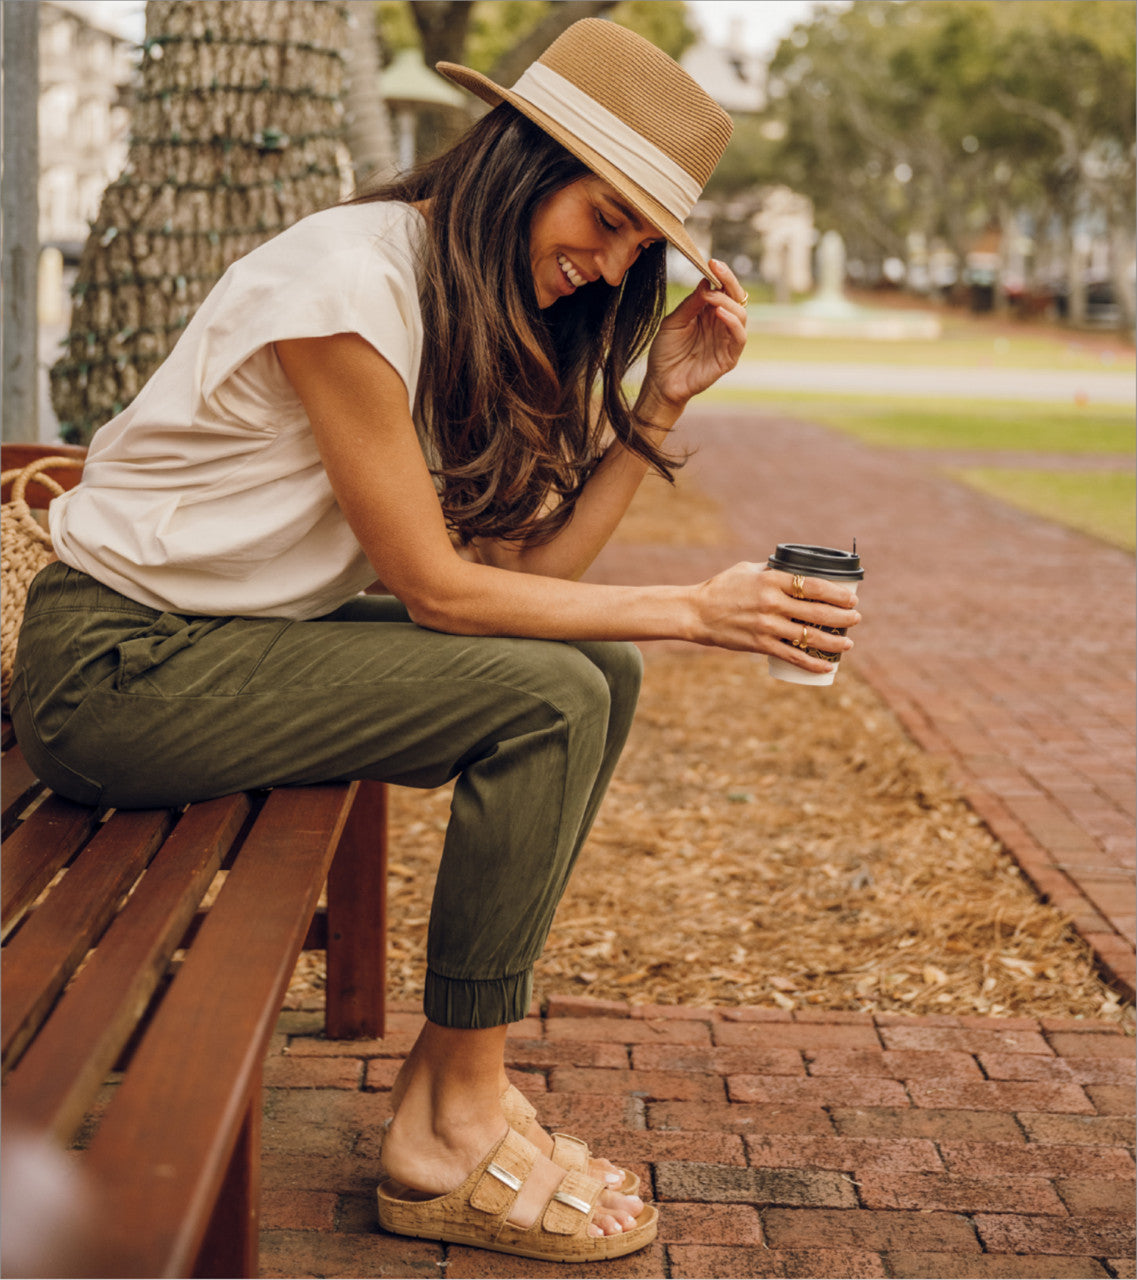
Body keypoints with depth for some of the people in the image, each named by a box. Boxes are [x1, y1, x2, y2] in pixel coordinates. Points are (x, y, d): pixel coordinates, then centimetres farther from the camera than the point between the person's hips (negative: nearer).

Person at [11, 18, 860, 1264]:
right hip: (115, 665, -9)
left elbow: (527, 564, 2)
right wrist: (692, 609, -16)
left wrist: (663, 396, -2)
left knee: (599, 671, -2)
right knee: (552, 697, -20)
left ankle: (452, 1078, 3)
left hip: (241, 636, 9)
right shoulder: (348, 282, -21)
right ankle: (448, 1141, -9)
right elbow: (438, 588, -18)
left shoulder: (473, 314, 8)